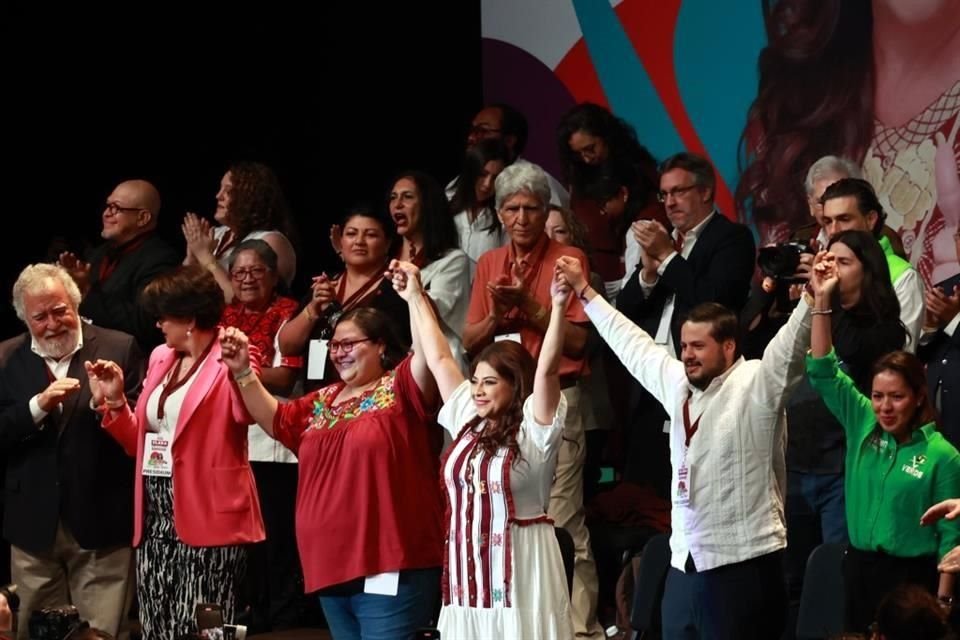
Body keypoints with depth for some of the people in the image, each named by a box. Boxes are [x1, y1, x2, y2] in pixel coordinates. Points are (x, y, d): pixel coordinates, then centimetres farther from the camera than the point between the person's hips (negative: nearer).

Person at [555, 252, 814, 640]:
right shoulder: (678, 384, 14)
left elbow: (791, 344, -22)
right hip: (684, 564, 8)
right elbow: (633, 344, 27)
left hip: (743, 564, -7)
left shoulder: (757, 384, -7)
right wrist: (585, 292, 34)